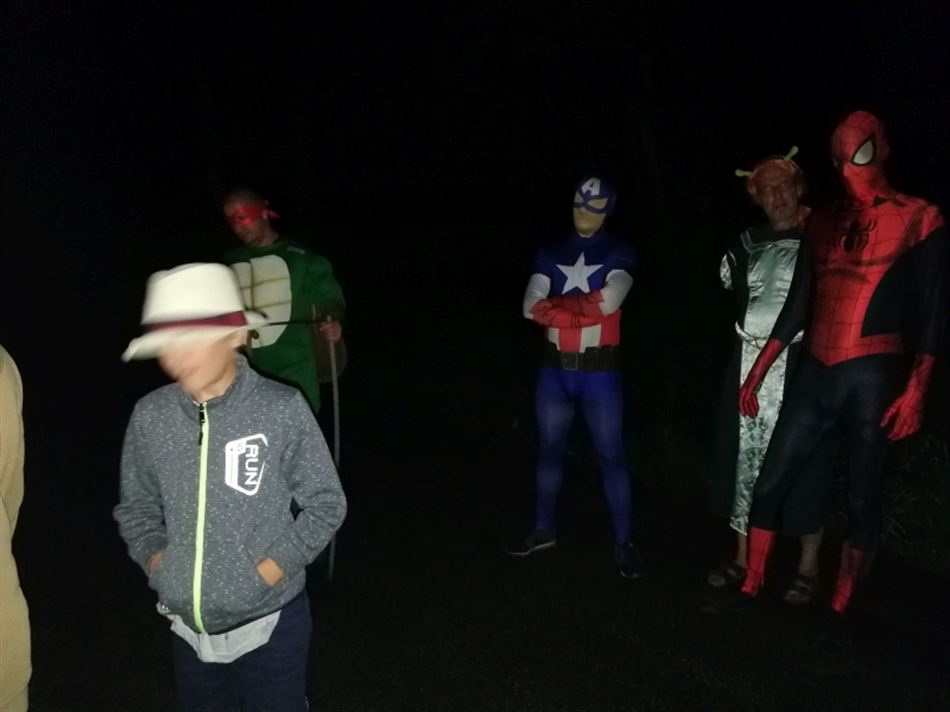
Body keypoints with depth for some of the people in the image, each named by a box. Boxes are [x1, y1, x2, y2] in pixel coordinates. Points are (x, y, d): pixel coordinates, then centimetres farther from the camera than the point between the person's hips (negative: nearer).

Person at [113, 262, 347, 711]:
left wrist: (270, 570, -13)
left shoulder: (282, 410, -16)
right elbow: (135, 507, 8)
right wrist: (155, 559, -6)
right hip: (188, 627, 3)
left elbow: (326, 504, -7)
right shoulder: (149, 416, -7)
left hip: (269, 623, -3)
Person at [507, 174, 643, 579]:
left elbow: (608, 302, -18)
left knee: (610, 455, 1)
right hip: (555, 368, 4)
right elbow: (530, 307, -4)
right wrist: (582, 311, -15)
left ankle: (624, 543, 12)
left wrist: (555, 304, -9)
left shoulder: (619, 253, -1)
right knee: (550, 450, 13)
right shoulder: (552, 253, 8)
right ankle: (543, 530, 28)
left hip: (599, 370, -3)